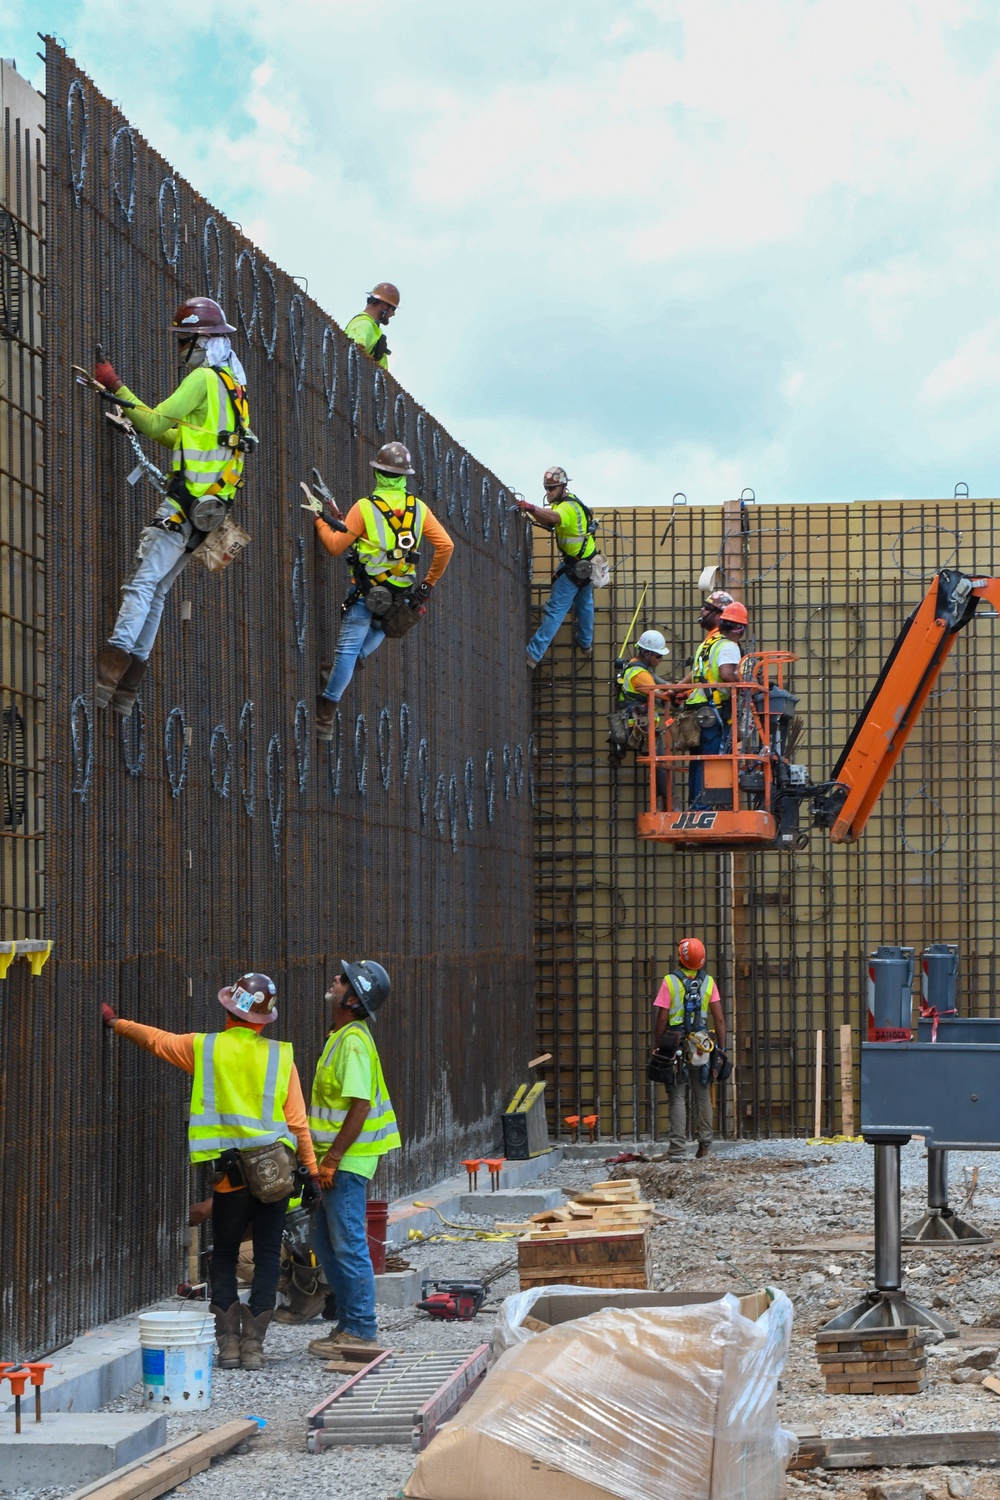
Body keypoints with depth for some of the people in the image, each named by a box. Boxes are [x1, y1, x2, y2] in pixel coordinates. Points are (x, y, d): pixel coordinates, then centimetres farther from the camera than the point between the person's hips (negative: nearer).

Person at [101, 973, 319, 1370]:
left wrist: (115, 1022, 29)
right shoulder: (280, 1056, 0)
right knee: (267, 1255, 7)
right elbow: (297, 1121, -1)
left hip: (231, 1172, 0)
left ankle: (228, 1341, 6)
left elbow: (155, 1039, 14)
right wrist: (312, 1171, 4)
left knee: (224, 1256, 13)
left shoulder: (205, 1048, 0)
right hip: (277, 1169, 0)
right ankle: (253, 1343, 3)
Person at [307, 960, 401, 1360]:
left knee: (348, 1244, -6)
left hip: (349, 1159, -10)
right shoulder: (342, 1036, 14)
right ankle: (349, 1323, 21)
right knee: (325, 1240, 15)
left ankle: (360, 1331, 0)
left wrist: (332, 1159, -21)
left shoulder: (354, 1041, -18)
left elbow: (360, 1105, -23)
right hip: (338, 1158, 10)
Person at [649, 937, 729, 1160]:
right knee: (703, 1097, 12)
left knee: (677, 1098, -1)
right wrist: (721, 1048, 8)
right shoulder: (708, 982, 2)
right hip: (702, 1047, 2)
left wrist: (656, 1048, 1)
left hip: (675, 1045, -2)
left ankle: (677, 1149, -6)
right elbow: (719, 1019, 1)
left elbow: (661, 1019, -7)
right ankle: (705, 1146, 15)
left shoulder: (670, 981, -6)